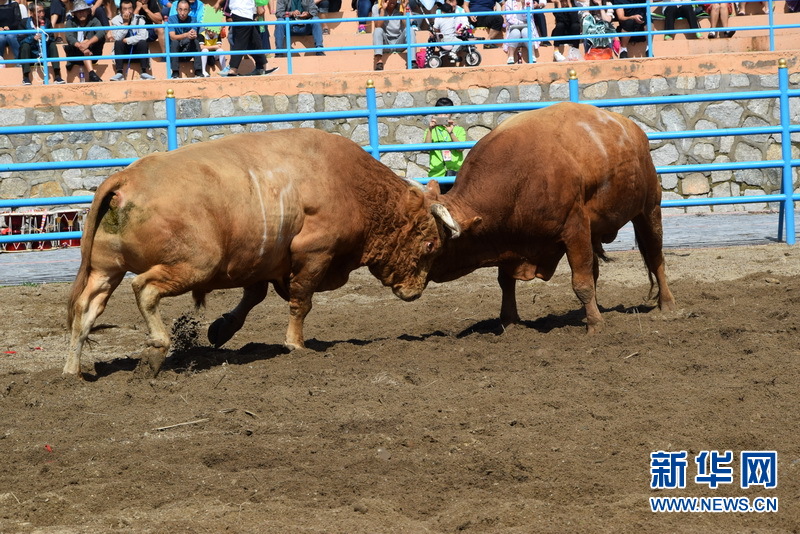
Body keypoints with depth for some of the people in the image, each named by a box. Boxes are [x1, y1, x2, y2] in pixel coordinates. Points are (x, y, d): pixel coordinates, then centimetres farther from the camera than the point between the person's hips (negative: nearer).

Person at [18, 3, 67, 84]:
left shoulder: (46, 22, 4)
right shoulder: (25, 23, -5)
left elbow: (52, 38, -3)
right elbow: (21, 40, -15)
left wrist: (47, 38, -27)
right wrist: (33, 38, -33)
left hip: (44, 53, 3)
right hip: (30, 54, -3)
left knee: (53, 45, -20)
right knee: (25, 45, -30)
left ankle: (57, 77, -27)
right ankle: (26, 78, -35)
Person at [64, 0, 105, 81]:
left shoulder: (93, 21, 0)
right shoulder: (70, 22, -1)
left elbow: (102, 32, -20)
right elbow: (69, 37, -19)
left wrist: (88, 43, -38)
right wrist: (80, 46, -40)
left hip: (92, 54, 2)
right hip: (75, 53, -2)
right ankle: (91, 74, -47)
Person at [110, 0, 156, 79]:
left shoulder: (139, 19, -6)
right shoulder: (116, 20, -5)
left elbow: (143, 36, -19)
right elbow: (117, 38, -19)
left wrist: (127, 40, -21)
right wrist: (125, 22, -22)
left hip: (137, 51, 0)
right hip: (123, 52, 0)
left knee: (142, 42, -29)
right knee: (118, 43, -29)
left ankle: (144, 72, -32)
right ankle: (119, 73, -36)